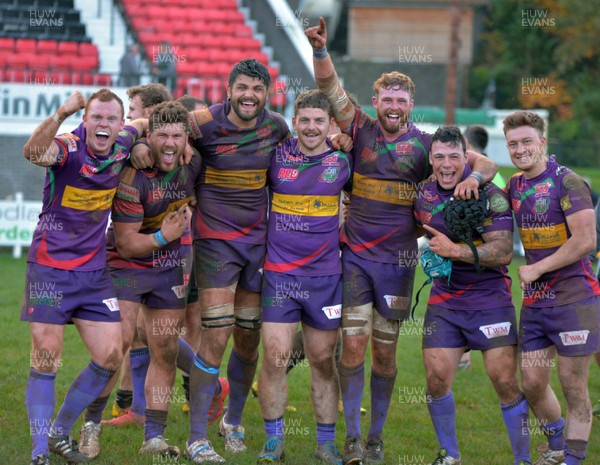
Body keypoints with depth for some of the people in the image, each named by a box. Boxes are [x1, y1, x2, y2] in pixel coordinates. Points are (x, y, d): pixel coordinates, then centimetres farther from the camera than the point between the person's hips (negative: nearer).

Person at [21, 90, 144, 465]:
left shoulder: (122, 149, -1)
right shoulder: (68, 148, -17)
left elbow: (144, 124, 24)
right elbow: (34, 153, -42)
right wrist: (61, 115, -58)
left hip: (95, 271, 5)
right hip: (50, 268, -5)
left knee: (110, 358, 3)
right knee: (46, 362, -4)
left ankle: (60, 433, 20)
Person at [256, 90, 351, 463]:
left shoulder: (343, 161, 1)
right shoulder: (275, 156, 0)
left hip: (326, 275, 1)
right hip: (279, 273, -1)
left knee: (323, 360, 6)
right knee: (275, 357, -5)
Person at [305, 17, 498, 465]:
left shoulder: (426, 144, 2)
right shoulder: (361, 131, 1)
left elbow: (487, 162, 0)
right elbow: (330, 87, -10)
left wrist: (473, 177, -23)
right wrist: (320, 50, -27)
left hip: (398, 260, 1)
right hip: (354, 255, -1)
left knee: (385, 352, 7)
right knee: (353, 344, -8)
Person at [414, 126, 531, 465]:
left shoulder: (490, 196, -12)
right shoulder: (423, 195, 4)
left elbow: (503, 252, -20)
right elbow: (417, 229, 26)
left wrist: (454, 250, -24)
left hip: (490, 298, -4)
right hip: (444, 300, 4)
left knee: (506, 382, -8)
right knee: (436, 378, -4)